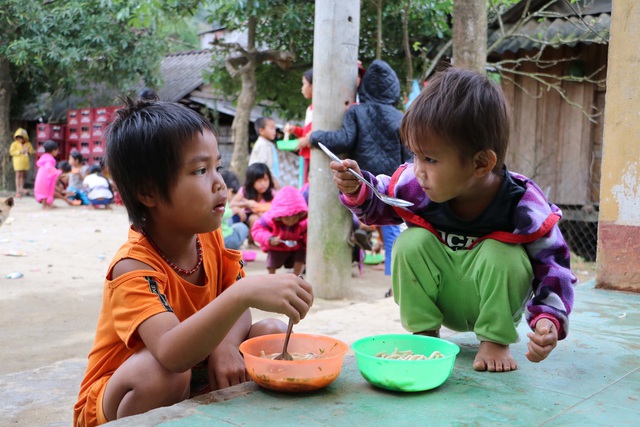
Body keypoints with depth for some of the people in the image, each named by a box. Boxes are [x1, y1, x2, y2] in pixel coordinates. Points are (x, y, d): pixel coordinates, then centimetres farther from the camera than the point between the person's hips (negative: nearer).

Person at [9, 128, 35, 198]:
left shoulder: (28, 144, 6)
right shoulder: (14, 144, -3)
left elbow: (32, 151, 12)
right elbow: (11, 152, -8)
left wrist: (28, 151, -11)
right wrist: (20, 152, -17)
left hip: (26, 161, 4)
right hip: (18, 161, -4)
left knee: (24, 175, 10)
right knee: (18, 175, -5)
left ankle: (21, 188, 24)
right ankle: (17, 191, -4)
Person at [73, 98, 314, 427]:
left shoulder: (210, 238, -7)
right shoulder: (134, 267, -29)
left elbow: (237, 308, -1)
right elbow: (171, 353, -45)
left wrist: (227, 344, -25)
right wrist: (245, 292, -56)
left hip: (193, 387, 6)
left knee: (274, 332, -9)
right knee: (159, 370, -38)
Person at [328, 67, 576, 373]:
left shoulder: (523, 207, -27)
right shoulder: (416, 184, -20)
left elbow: (553, 265, -18)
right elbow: (381, 204, 1)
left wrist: (548, 319, -34)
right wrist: (356, 190, -21)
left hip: (497, 300, -2)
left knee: (501, 254, -32)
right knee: (412, 242, -24)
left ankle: (495, 339, -10)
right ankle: (423, 333, -9)